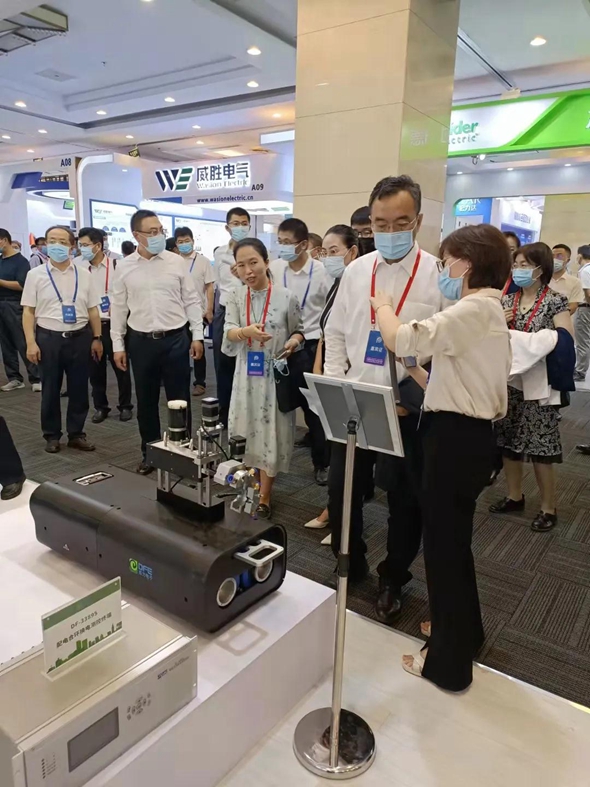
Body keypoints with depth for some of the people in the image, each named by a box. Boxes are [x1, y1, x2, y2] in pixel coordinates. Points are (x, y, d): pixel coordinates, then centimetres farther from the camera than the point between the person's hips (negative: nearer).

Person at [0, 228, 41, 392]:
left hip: (14, 306, -7)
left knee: (23, 344, -6)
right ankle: (14, 378, 13)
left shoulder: (20, 261, -5)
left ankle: (36, 379, -2)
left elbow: (21, 285, -14)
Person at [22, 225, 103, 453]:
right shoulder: (36, 274, 1)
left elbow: (93, 310, 8)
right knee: (50, 390, 8)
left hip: (80, 337, 2)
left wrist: (97, 338, 3)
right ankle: (52, 435, 23)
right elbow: (28, 311, 0)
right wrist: (31, 342, -8)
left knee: (79, 389, 9)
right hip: (48, 338, -1)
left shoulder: (83, 274, 6)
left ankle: (76, 434, 23)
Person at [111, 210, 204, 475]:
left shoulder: (176, 262, 0)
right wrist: (118, 345, 4)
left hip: (176, 339, -1)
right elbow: (118, 309, 5)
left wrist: (197, 335, -1)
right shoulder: (124, 268, 1)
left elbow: (191, 301, 3)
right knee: (146, 401, 11)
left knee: (180, 399, 6)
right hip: (141, 342, 1)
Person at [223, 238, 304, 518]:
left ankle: (263, 498, 16)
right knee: (247, 432, 13)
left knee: (270, 434, 3)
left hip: (275, 374, -3)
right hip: (247, 373, 3)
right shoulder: (235, 296, 0)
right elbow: (228, 332, -10)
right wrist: (246, 332, -31)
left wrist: (294, 341, -19)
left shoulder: (286, 296, -8)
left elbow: (299, 330, 3)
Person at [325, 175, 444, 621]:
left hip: (408, 409, -3)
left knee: (404, 499, 10)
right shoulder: (356, 271, 6)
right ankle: (350, 567, 37)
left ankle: (393, 580, 35)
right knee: (342, 489, 12)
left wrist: (415, 395, -15)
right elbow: (336, 333, 11)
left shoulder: (439, 274, -7)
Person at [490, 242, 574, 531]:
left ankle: (548, 508, 17)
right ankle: (514, 496, 30)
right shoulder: (507, 300, 7)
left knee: (540, 446, 0)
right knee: (509, 441, 12)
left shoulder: (555, 302, -8)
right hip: (508, 380, 5)